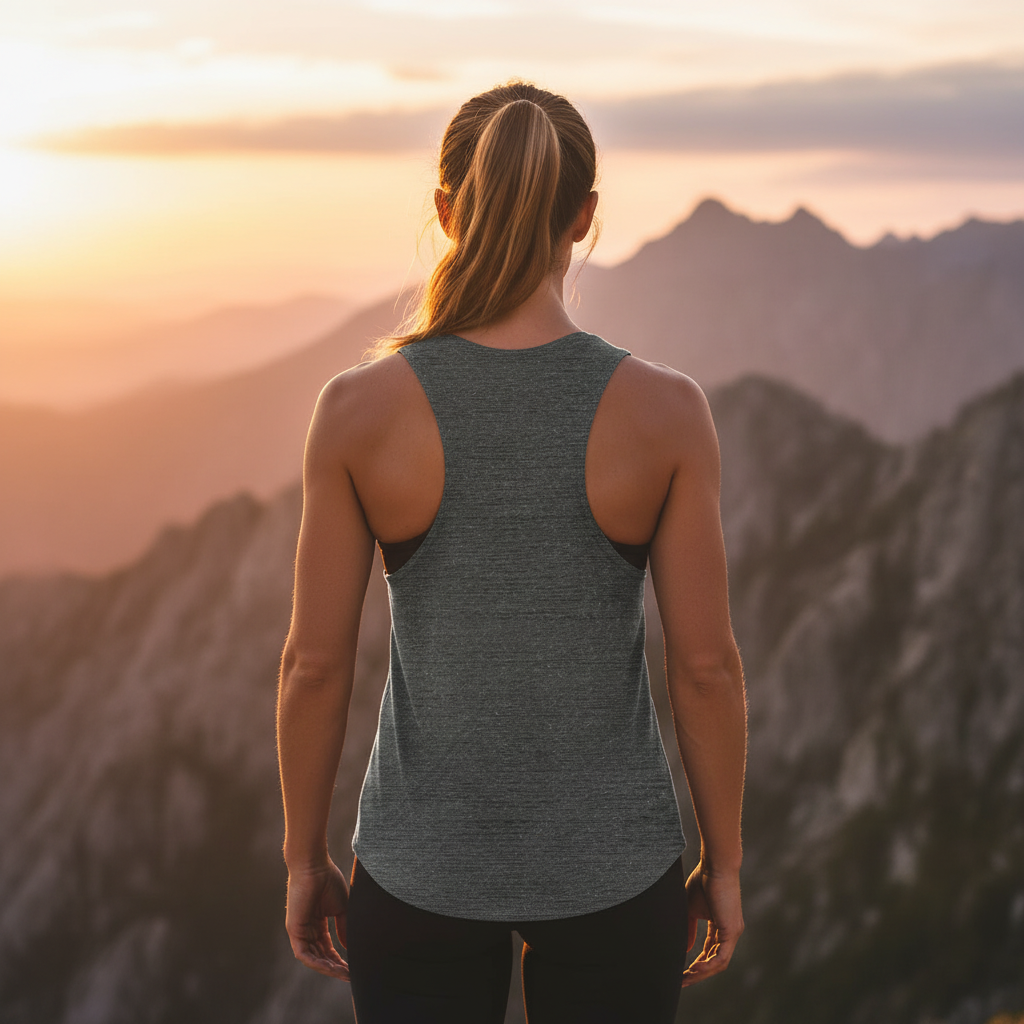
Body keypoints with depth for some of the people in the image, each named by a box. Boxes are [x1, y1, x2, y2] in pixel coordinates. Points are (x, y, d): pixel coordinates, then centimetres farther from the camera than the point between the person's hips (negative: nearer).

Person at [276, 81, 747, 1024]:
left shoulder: (360, 408, -14)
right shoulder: (665, 411, -14)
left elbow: (315, 661, -9)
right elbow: (707, 663, -10)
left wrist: (305, 857, 6)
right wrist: (724, 861, 5)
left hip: (426, 864, 0)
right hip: (610, 862, 0)